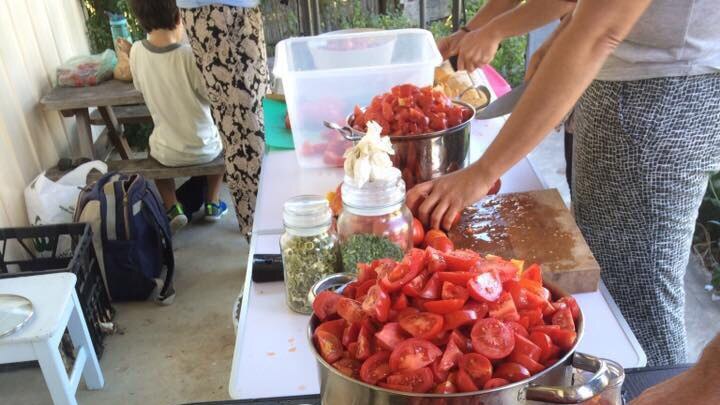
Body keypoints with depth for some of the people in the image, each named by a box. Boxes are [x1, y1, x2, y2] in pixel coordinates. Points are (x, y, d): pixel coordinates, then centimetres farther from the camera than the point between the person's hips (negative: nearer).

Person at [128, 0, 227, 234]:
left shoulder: (136, 52, -11)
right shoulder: (191, 54, -23)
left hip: (168, 153, 2)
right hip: (204, 148, -2)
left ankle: (172, 209, 17)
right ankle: (213, 204, 26)